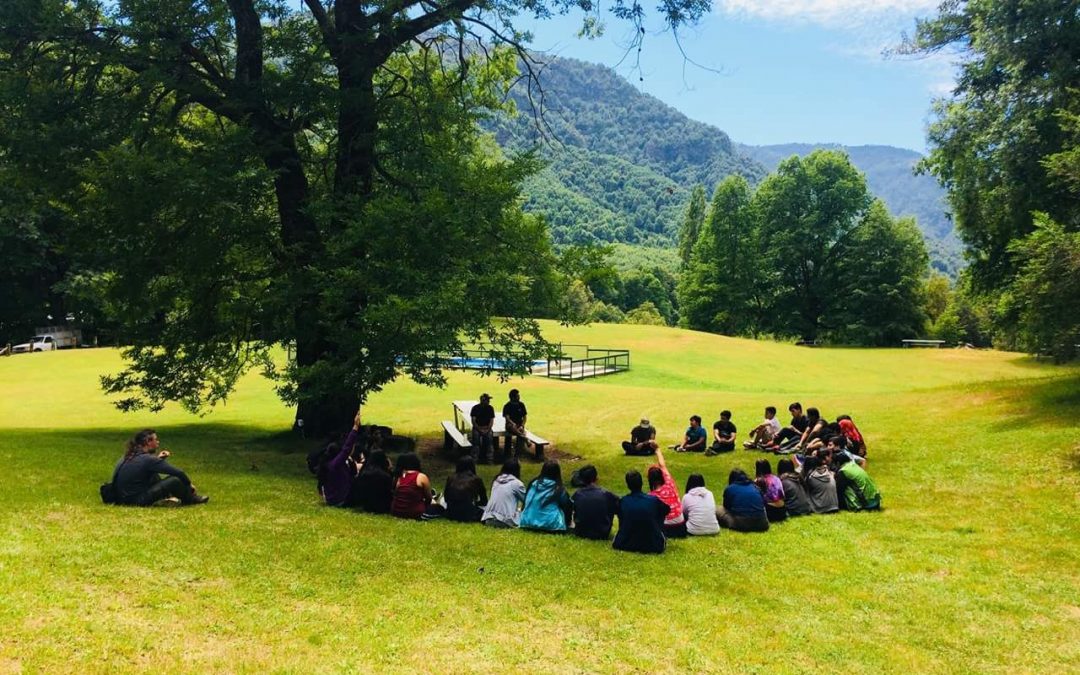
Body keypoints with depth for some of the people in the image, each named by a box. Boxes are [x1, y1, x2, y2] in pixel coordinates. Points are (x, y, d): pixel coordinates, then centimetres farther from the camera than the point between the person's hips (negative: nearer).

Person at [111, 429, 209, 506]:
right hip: (136, 501, -10)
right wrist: (189, 485, 2)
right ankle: (191, 499, 11)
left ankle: (166, 497, 16)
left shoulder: (130, 456, 7)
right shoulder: (146, 459, -18)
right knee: (175, 480, -14)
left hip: (123, 498, 10)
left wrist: (157, 458, 13)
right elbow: (178, 473, -16)